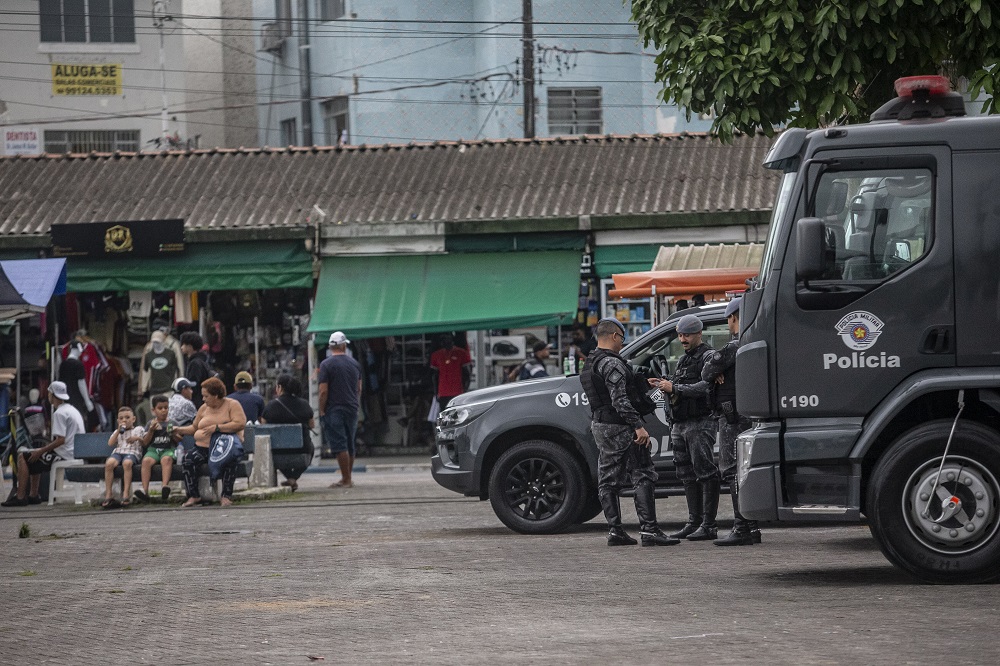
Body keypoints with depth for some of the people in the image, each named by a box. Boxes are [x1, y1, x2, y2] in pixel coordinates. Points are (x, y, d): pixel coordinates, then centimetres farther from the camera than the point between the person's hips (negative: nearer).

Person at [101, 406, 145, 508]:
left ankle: (126, 494, -41)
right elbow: (110, 443, 12)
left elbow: (146, 444, 14)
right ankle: (108, 495, -33)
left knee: (127, 463, -41)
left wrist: (138, 438, -3)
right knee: (109, 463, -33)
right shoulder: (117, 432, 30)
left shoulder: (139, 430, 23)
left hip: (132, 453, -3)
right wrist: (119, 431, 8)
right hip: (118, 452, 3)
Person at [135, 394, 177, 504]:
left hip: (168, 449, -1)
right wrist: (151, 430, -5)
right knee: (146, 460, -32)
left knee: (166, 459, -37)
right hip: (153, 449, 1)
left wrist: (173, 434, -7)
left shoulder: (172, 423, 15)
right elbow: (145, 443, 9)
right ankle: (145, 490, -41)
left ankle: (165, 486, -55)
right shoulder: (151, 424, 15)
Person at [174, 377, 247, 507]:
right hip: (203, 447, 4)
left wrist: (216, 427, -18)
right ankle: (193, 495, -16)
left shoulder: (232, 405, 0)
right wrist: (180, 430, 6)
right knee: (187, 458, -23)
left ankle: (226, 496, -24)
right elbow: (194, 427, 23)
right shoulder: (204, 408, 17)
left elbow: (240, 424, -15)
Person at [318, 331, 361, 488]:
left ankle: (346, 480, -10)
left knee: (339, 445, -6)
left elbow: (323, 391, -11)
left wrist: (322, 411, -5)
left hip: (334, 410, -6)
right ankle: (348, 478, 20)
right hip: (352, 409, 6)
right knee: (349, 446, 14)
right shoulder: (354, 364, 9)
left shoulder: (326, 364, -8)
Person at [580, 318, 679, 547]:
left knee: (607, 480, 10)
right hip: (620, 426, -10)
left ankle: (615, 530, 9)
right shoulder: (611, 363, -16)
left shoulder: (589, 365, 15)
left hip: (599, 425, 10)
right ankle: (649, 529, -15)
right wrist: (639, 426, -26)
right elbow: (620, 400, -24)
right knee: (643, 476, -8)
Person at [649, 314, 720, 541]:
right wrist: (663, 386, 3)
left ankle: (709, 525, -13)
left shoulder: (707, 357, -6)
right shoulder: (683, 360, 22)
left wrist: (674, 388, -21)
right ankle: (694, 522, 15)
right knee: (687, 475, 10)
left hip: (700, 423, -9)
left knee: (705, 472, -10)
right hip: (680, 425, 9)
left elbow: (705, 386, -20)